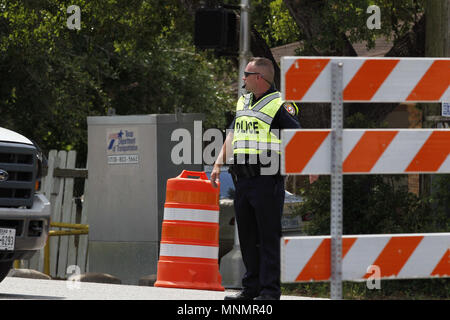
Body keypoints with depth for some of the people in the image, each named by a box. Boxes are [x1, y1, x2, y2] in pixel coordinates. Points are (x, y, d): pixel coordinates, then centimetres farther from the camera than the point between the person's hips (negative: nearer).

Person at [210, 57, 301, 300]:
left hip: (267, 180, -8)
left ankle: (270, 290, -4)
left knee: (269, 237, -5)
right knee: (247, 236, 10)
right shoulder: (243, 103, 18)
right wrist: (218, 165, 15)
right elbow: (232, 136, 23)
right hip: (242, 179, 8)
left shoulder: (279, 105, -6)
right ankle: (251, 287, 16)